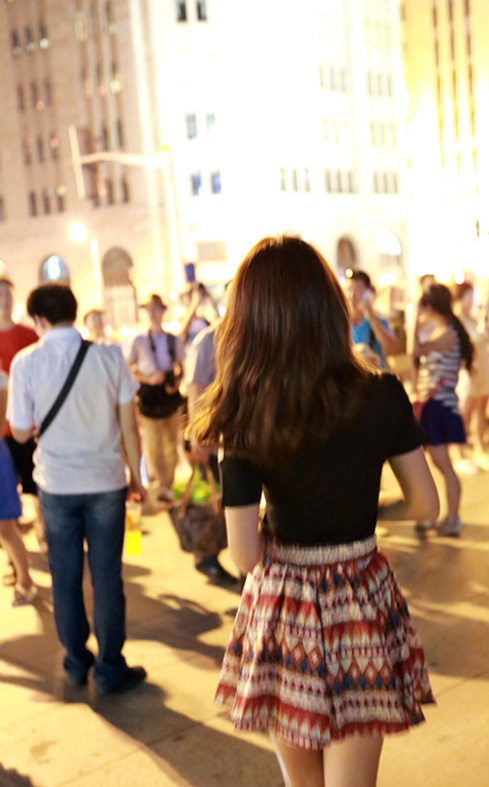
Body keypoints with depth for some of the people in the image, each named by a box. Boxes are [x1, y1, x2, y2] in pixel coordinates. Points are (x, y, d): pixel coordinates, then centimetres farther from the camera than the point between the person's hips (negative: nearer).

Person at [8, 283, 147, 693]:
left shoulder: (26, 362, -8)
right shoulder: (109, 355, -7)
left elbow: (22, 432, -1)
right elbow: (129, 424, -4)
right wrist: (136, 475, 7)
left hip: (56, 484, 0)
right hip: (105, 482, 0)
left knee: (65, 577, 14)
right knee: (107, 577, 8)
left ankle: (76, 663, 26)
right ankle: (110, 669, 16)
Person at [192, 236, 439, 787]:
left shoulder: (244, 423, -16)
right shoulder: (384, 398, -12)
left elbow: (245, 556, -12)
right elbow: (424, 504, 0)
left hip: (281, 607, 0)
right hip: (361, 601, 0)